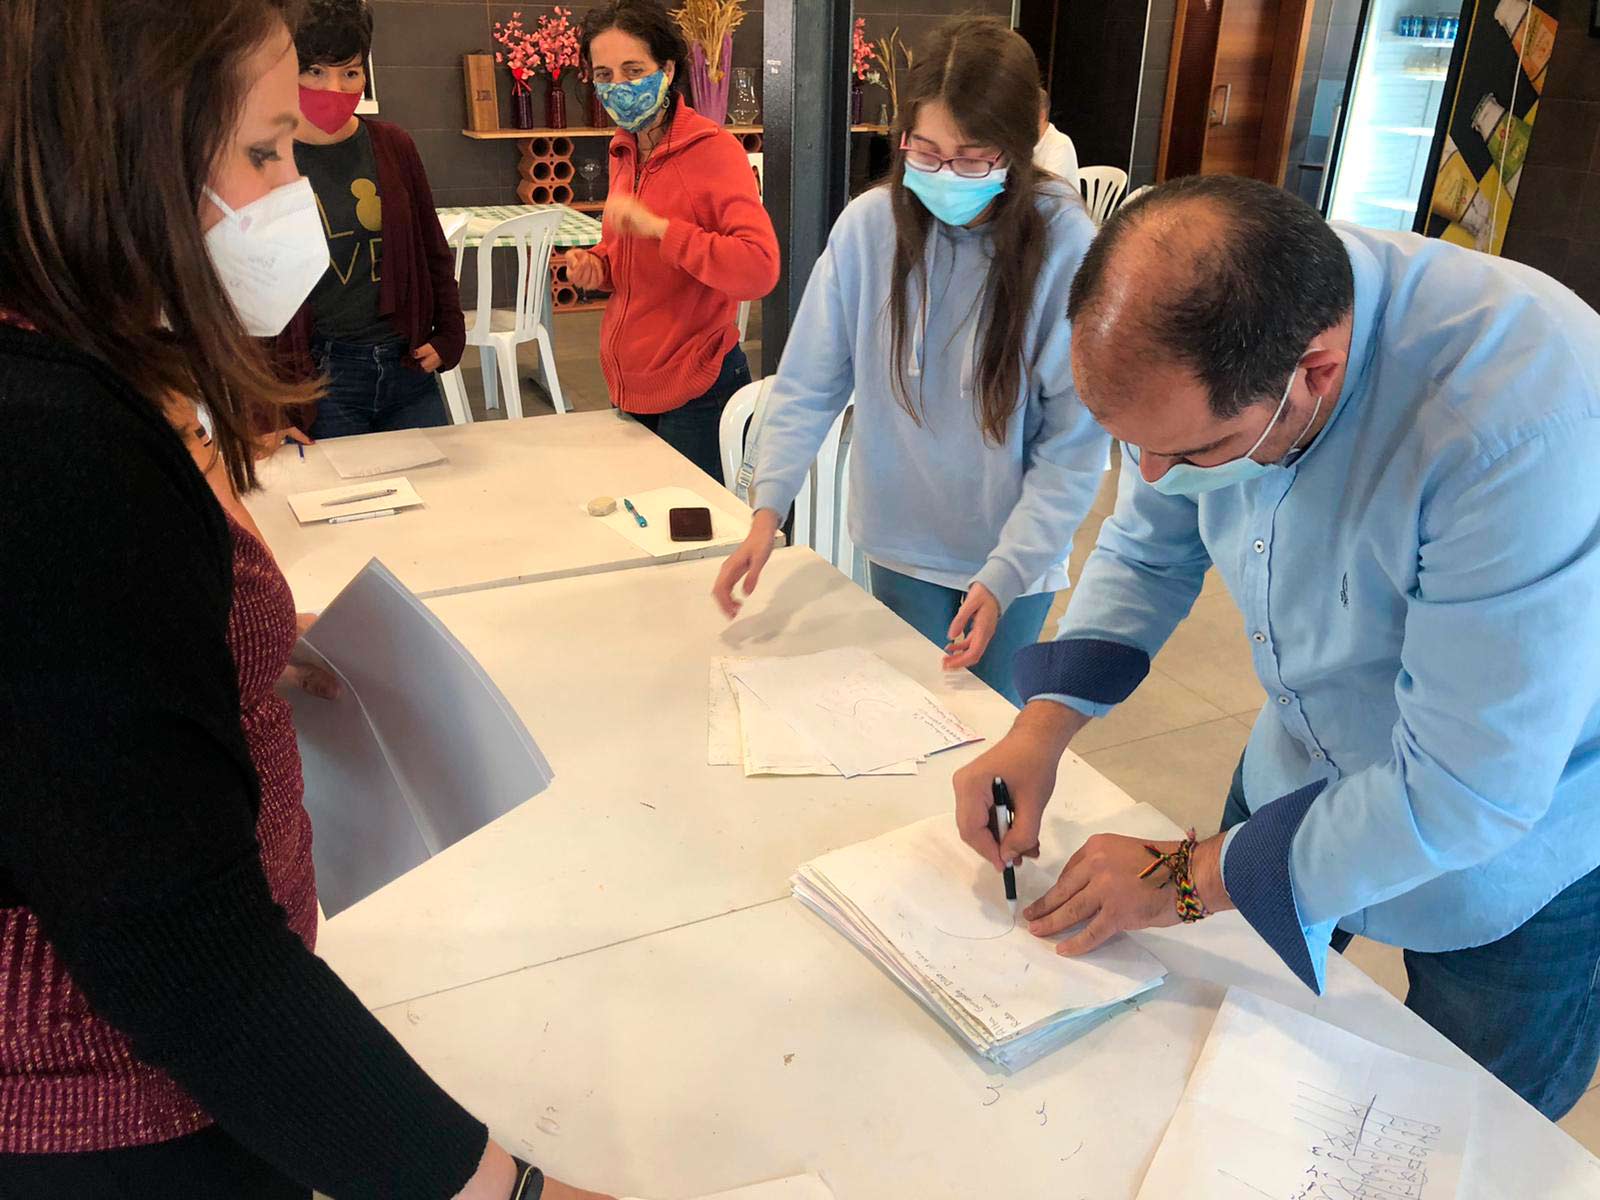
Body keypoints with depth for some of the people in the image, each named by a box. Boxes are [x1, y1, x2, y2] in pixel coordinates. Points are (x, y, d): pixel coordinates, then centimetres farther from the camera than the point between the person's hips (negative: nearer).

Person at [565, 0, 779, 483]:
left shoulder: (713, 149, -15)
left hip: (694, 391, -7)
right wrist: (596, 266, 1)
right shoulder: (624, 151, 6)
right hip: (632, 387, 7)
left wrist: (656, 226, -29)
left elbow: (759, 269, -28)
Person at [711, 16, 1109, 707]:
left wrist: (1005, 574, -21)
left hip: (1013, 551, -1)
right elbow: (808, 385, -8)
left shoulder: (1064, 243, -18)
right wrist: (768, 508, -19)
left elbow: (1075, 442, -15)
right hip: (903, 539, 1)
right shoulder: (870, 224, -13)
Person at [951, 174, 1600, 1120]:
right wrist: (1046, 724, -16)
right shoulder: (1203, 348, -20)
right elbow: (1147, 550, -2)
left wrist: (1188, 878, -23)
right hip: (1302, 763, 5)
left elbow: (1468, 793, -33)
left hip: (1514, 847, -5)